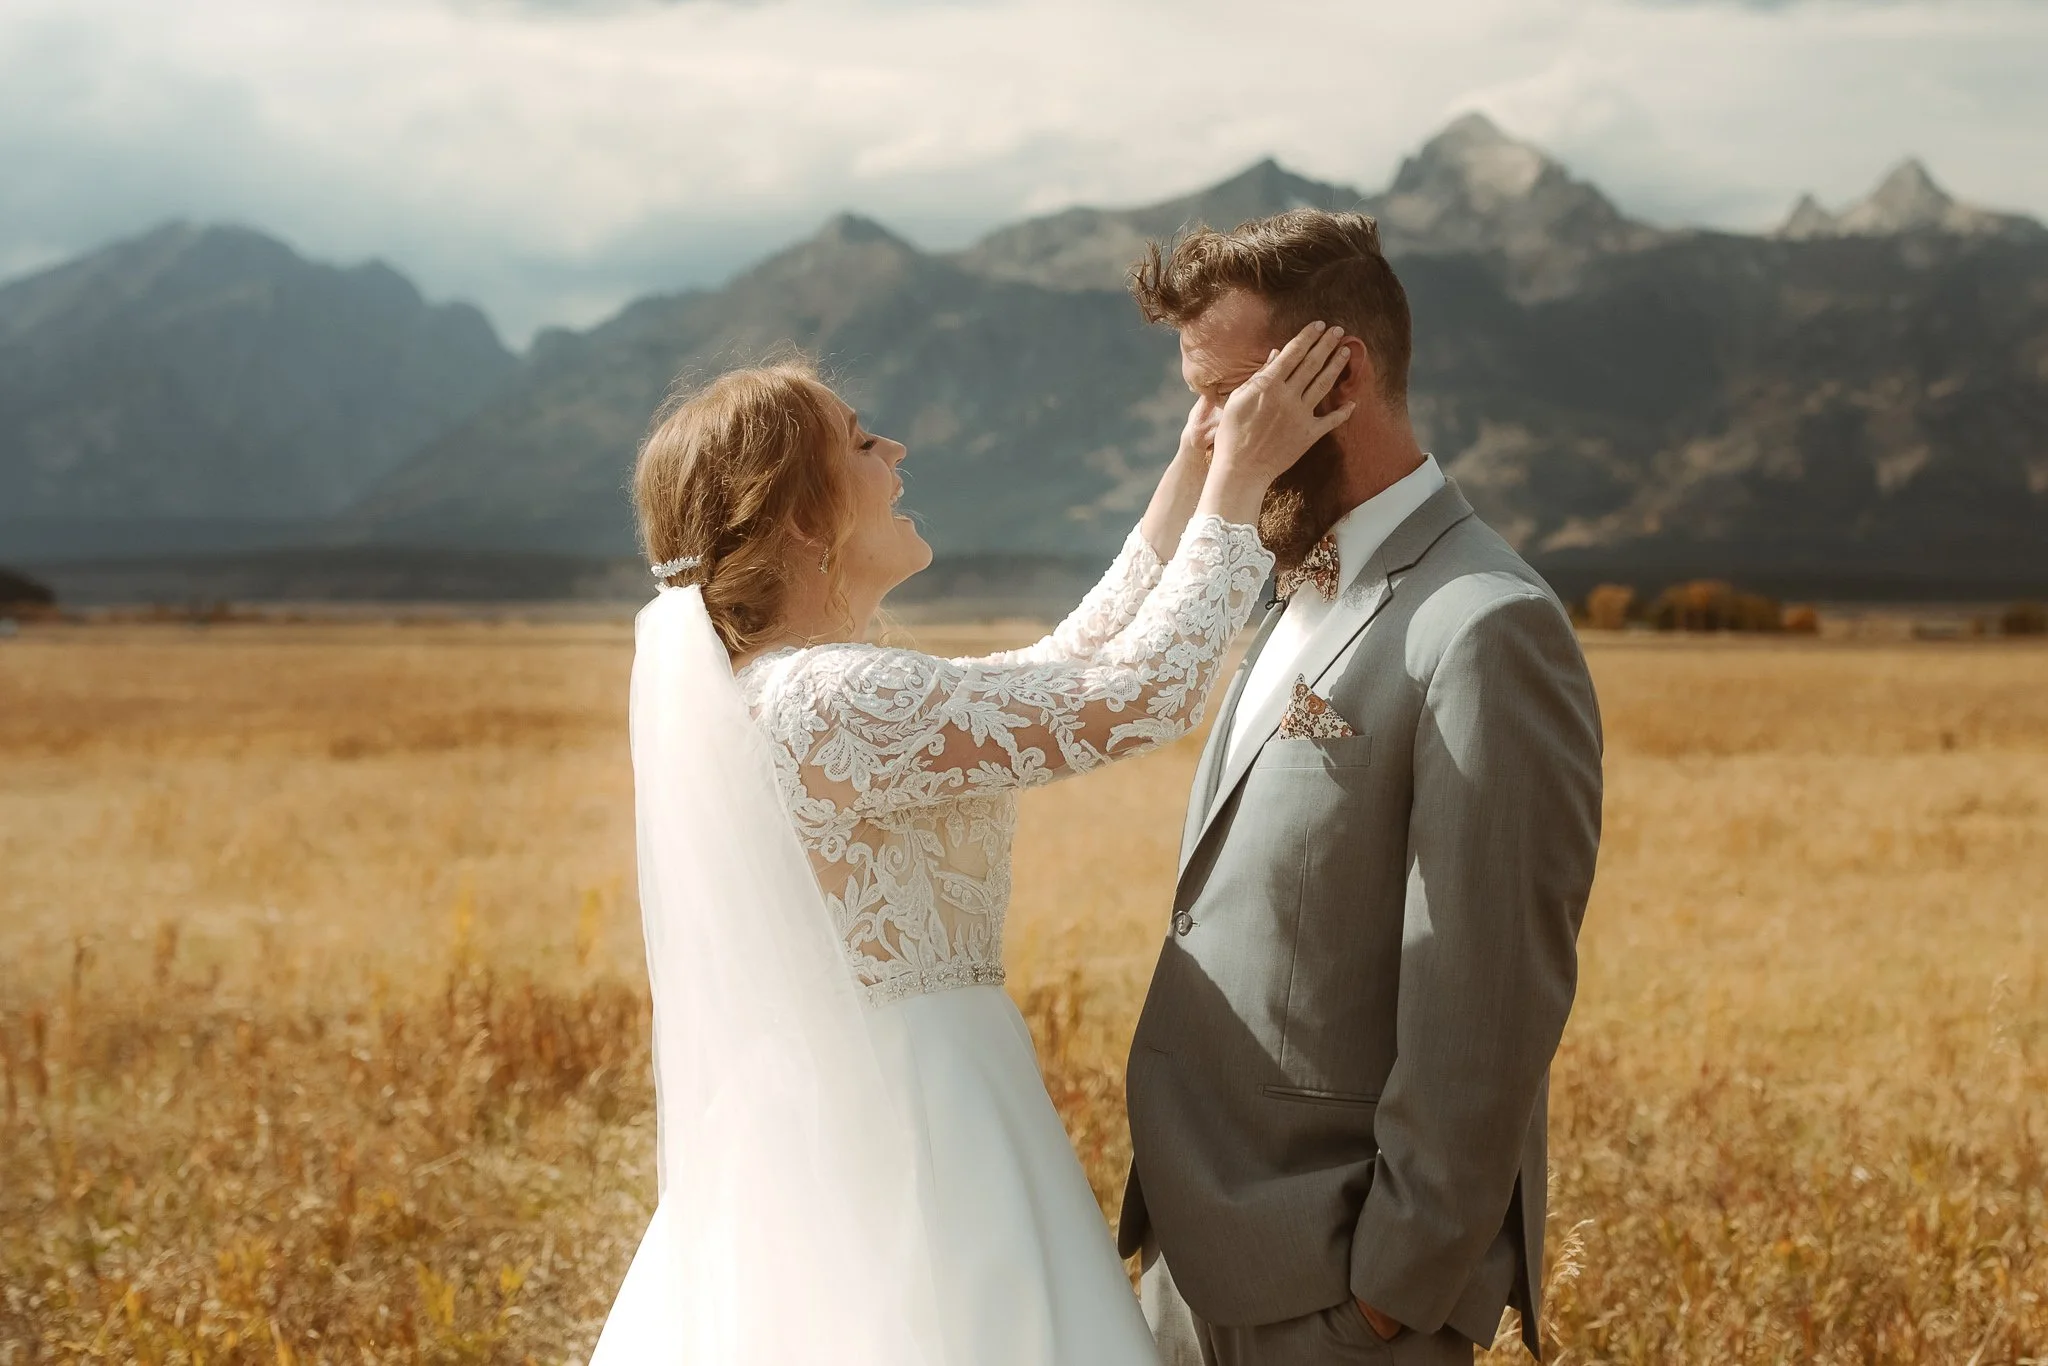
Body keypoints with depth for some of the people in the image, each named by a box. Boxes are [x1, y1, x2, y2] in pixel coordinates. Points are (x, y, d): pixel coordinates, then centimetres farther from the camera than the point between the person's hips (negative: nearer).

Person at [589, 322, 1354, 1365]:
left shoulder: (739, 684, 8)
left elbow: (1057, 683, 12)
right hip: (915, 1130, -10)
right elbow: (1144, 697, -18)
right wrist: (1241, 476, -8)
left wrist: (1190, 478, 11)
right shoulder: (835, 702, -21)